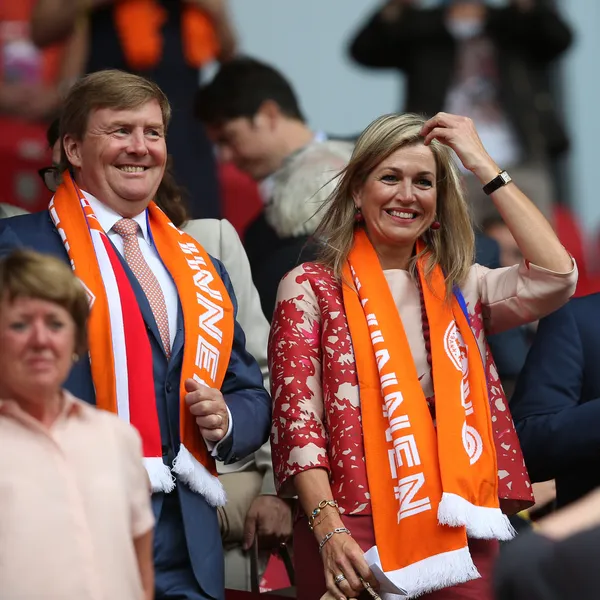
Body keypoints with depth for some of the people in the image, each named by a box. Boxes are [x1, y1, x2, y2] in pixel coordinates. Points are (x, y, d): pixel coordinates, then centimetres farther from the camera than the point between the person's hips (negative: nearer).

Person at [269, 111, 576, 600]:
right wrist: (328, 529, -17)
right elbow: (296, 419, -3)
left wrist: (483, 166, 0)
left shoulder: (460, 289, 13)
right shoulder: (310, 289, 5)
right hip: (353, 534, -2)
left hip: (458, 531, 3)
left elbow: (556, 277, -5)